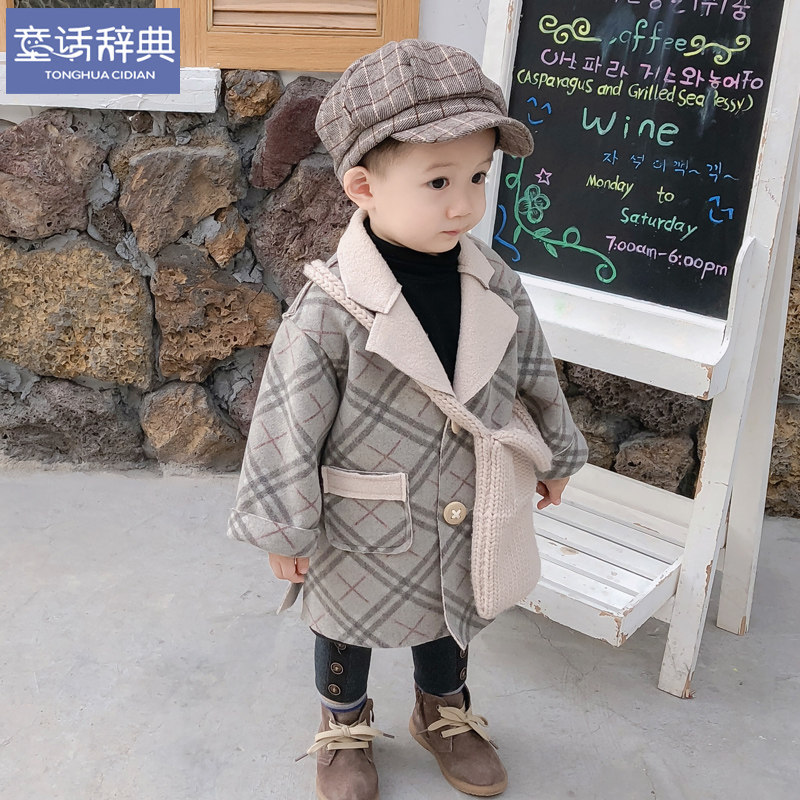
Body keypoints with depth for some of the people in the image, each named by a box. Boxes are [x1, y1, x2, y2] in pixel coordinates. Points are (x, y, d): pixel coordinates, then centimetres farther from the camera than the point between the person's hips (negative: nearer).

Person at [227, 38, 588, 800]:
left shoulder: (495, 286, -13)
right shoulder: (330, 311, -29)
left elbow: (535, 376, 4)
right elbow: (287, 427, -20)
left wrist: (555, 454, 17)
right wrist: (285, 534, -11)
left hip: (463, 528, 4)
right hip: (362, 538, -4)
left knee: (448, 623, 28)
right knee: (345, 631, 23)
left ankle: (443, 714, 57)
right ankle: (345, 727, 53)